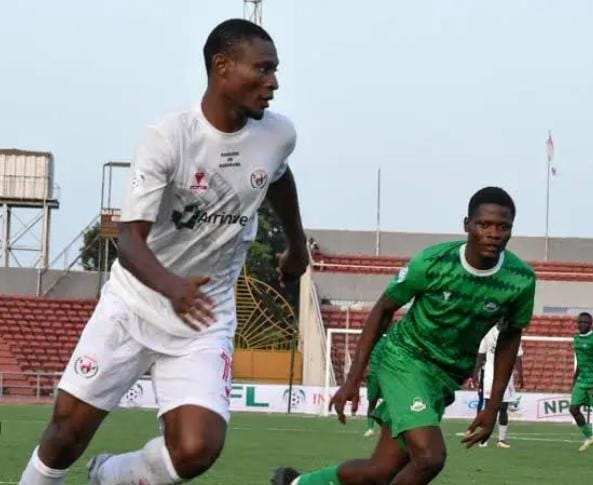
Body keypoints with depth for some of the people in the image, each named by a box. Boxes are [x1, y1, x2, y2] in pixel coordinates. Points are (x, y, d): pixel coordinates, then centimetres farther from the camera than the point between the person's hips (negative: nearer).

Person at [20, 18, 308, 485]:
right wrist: (170, 286, -47)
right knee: (70, 425, 0)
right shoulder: (168, 138, -21)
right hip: (135, 301, -2)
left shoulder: (278, 135, -7)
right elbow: (130, 240, -26)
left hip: (205, 318, 2)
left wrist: (297, 246, 33)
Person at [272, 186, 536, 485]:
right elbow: (383, 309, -4)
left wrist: (494, 406, 3)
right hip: (405, 359, -4)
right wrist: (353, 379, -6)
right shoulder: (432, 263, -19)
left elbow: (511, 335, 5)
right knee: (429, 457, -25)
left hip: (446, 378, 4)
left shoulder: (521, 280, -13)